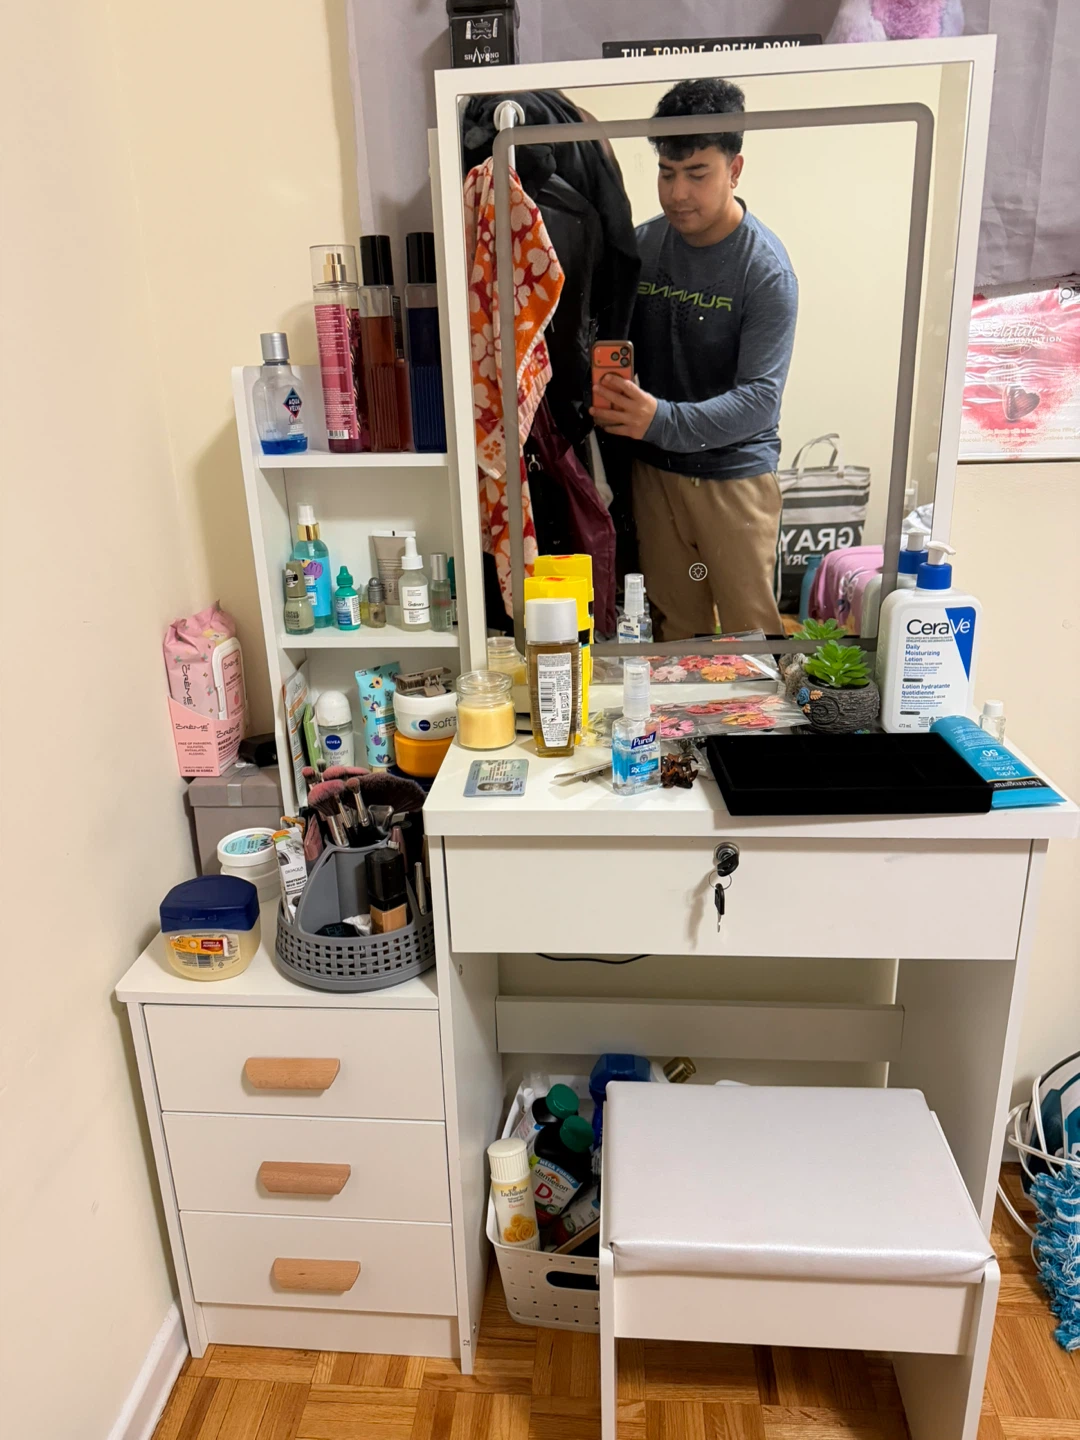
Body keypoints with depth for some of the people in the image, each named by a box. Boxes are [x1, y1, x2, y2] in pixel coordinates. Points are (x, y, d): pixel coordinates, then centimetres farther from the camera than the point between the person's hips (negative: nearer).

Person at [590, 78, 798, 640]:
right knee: (675, 626, 15)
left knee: (750, 633, 5)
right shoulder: (642, 244, 1)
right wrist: (609, 396, -15)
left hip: (735, 473, -4)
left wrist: (663, 420, -36)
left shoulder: (766, 268, -14)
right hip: (654, 468, 4)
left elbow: (759, 397, -21)